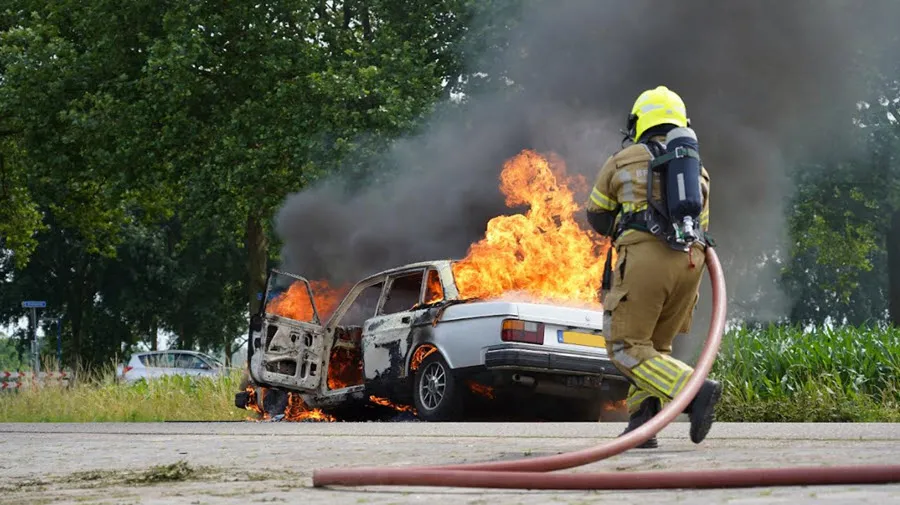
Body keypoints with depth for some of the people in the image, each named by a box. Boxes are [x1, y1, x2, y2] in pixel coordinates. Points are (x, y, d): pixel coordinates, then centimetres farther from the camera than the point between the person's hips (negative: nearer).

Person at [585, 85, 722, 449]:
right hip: (690, 261, 5)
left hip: (645, 257, -5)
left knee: (626, 347, -3)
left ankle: (696, 391, -20)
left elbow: (596, 214, 23)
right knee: (656, 347, 16)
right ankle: (642, 426, 3)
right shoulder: (698, 169, 25)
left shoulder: (623, 161, 12)